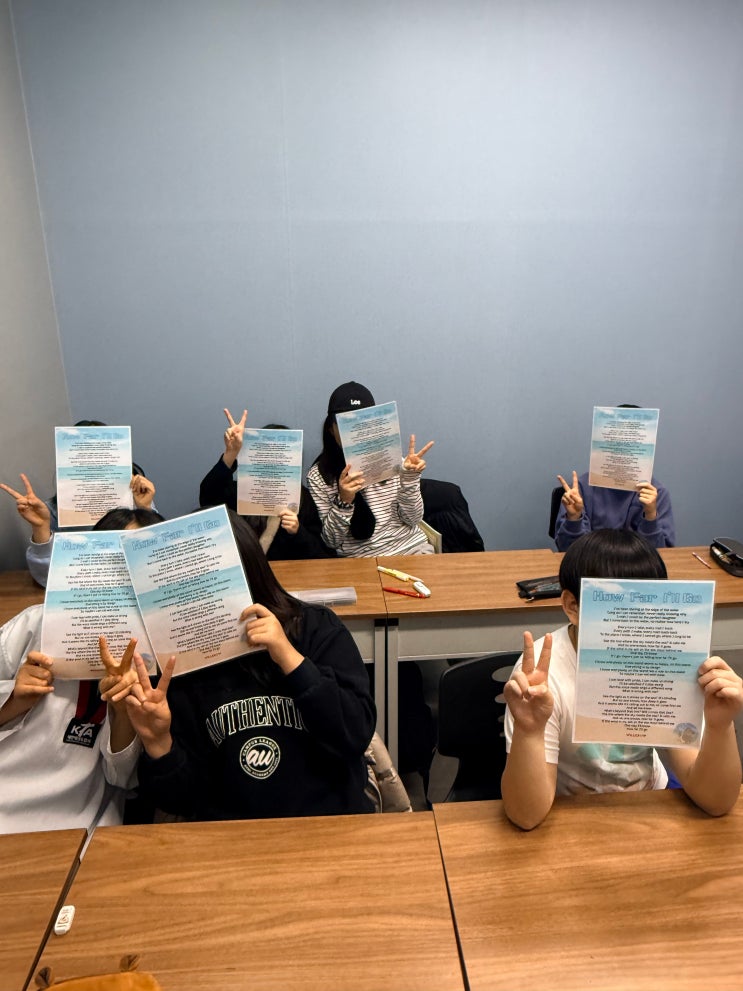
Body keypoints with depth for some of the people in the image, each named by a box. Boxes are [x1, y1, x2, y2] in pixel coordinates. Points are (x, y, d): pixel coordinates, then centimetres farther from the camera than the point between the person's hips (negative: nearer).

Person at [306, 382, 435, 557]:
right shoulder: (318, 476, -5)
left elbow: (413, 519, 0)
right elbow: (331, 541, -5)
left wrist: (409, 478, -14)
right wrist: (343, 501, -21)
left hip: (410, 547, 1)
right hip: (360, 560, -1)